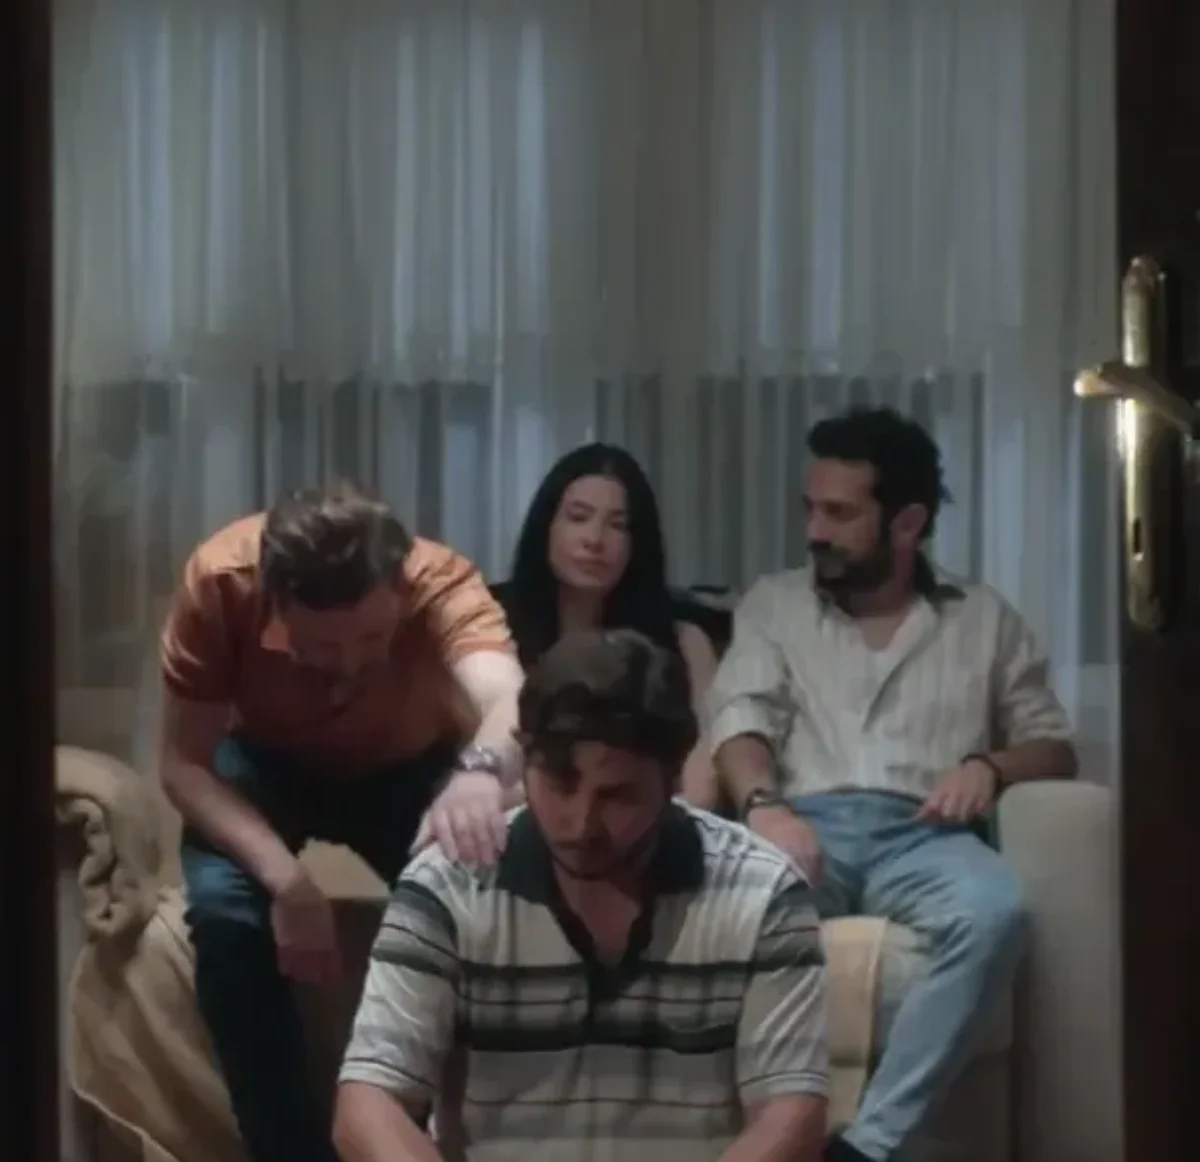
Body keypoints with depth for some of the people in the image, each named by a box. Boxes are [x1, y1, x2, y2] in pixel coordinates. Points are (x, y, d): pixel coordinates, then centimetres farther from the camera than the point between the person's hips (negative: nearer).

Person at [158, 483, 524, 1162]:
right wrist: (285, 879, -40)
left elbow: (509, 697, -58)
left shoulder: (441, 585, -38)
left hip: (414, 766, 0)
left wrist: (480, 772, -82)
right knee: (223, 909, -29)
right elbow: (185, 763, -25)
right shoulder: (220, 581, -35)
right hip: (268, 763, 0)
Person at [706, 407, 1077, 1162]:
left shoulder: (986, 619, 20)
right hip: (808, 827, 0)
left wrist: (991, 767, -6)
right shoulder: (773, 605, 20)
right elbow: (741, 717, 4)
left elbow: (1053, 744, 18)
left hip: (922, 836, 0)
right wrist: (763, 804, -19)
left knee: (994, 911, -36)